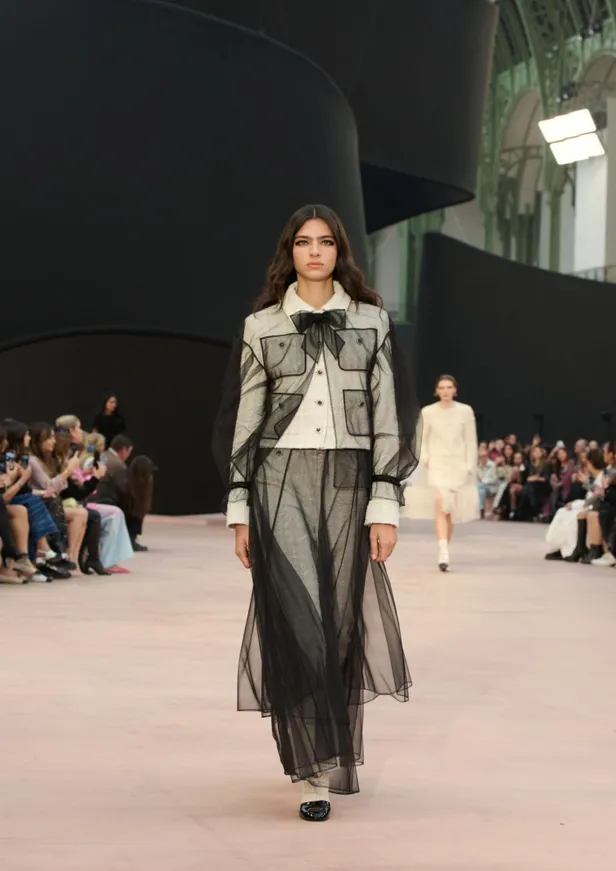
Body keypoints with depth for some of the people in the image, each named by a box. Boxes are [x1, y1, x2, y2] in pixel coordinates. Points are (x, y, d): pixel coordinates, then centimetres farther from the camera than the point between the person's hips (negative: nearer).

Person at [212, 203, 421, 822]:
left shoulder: (372, 322, 8)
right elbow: (242, 420, 8)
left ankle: (336, 752, 23)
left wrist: (385, 504, -3)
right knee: (295, 617, -11)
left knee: (342, 615, 4)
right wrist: (239, 507, 3)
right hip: (281, 481, -1)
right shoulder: (261, 326, 8)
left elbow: (389, 417, 4)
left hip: (349, 480, 1)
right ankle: (318, 772, -11)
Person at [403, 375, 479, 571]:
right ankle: (443, 554, -27)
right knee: (440, 506, -18)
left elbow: (471, 441, 4)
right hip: (437, 464, -2)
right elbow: (421, 439, 7)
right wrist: (424, 457, -8)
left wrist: (470, 466, -2)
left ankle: (444, 552, 23)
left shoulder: (465, 411, 2)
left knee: (451, 512, 8)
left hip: (458, 465, 2)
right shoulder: (428, 412, 1)